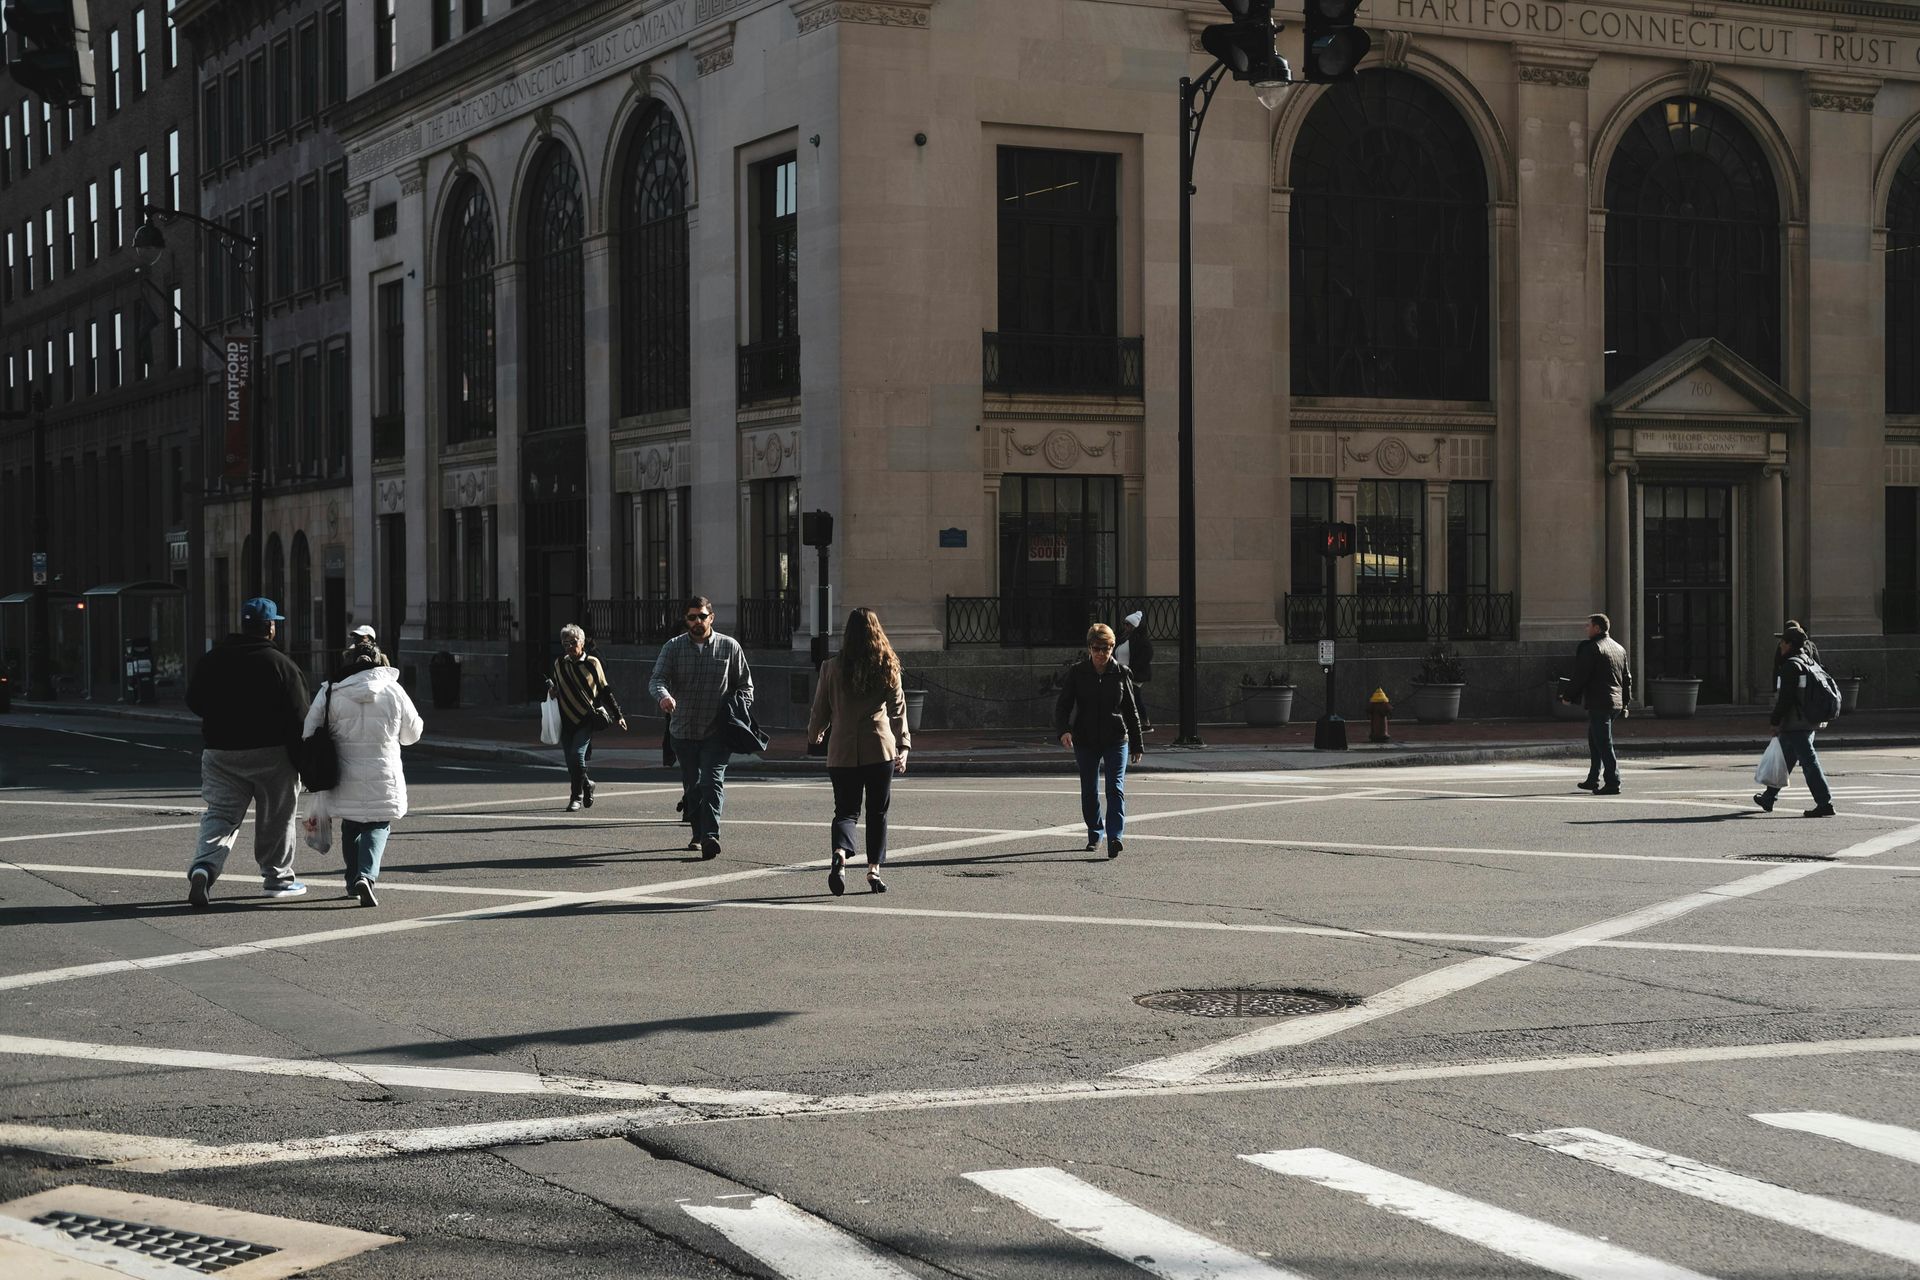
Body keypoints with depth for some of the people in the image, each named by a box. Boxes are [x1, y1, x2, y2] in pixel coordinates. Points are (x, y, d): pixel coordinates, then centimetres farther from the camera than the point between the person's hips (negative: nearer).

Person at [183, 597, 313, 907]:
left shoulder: (213, 659, 3)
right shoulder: (281, 664, -10)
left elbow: (194, 701, 10)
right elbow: (298, 716, -12)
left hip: (220, 751, 3)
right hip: (270, 753, -3)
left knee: (220, 814, 6)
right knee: (276, 818, 11)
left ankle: (204, 865, -17)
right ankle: (278, 877, 19)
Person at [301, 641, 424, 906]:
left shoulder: (329, 693, -4)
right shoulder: (393, 691, -3)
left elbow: (309, 736, -2)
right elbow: (412, 734, 7)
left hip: (344, 780, 1)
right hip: (383, 779, -1)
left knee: (350, 827, 20)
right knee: (378, 826, 6)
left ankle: (354, 880, 31)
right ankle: (366, 876, -17)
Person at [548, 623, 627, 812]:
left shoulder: (592, 663, -1)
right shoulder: (559, 664, 8)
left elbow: (605, 691, 7)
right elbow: (554, 687, 25)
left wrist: (618, 715, 7)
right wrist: (551, 691, 1)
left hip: (587, 720, -4)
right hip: (566, 720, 4)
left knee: (577, 754, -19)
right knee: (570, 760, 4)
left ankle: (576, 797, -7)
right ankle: (586, 785, 32)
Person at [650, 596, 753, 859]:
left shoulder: (729, 647, 3)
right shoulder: (673, 647, 4)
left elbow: (745, 686, 10)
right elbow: (657, 679, -9)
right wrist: (663, 696, -32)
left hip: (717, 731, -3)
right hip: (683, 731, 3)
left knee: (712, 781, -16)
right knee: (691, 785, 12)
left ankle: (710, 835, -25)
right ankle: (698, 834, 26)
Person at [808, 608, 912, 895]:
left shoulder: (832, 668, -3)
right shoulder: (888, 667, 0)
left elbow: (821, 710, 5)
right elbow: (898, 709, 0)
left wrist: (815, 734, 23)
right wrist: (903, 745, 4)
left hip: (842, 750, 0)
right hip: (880, 748, 0)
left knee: (846, 810, 6)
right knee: (877, 812, 13)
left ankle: (840, 852, -22)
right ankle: (874, 869, 9)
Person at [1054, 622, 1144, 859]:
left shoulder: (1121, 673, 0)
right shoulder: (1077, 672, -2)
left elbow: (1131, 711, 8)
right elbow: (1062, 705, -4)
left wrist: (1136, 745, 11)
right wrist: (1063, 730, -24)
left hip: (1116, 739, -1)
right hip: (1085, 741, 1)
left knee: (1116, 788, -14)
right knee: (1089, 790, 10)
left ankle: (1115, 837, -23)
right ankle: (1094, 834, 29)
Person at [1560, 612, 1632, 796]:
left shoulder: (1591, 648, -12)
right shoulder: (1619, 649, 14)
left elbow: (1580, 676, -15)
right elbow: (1627, 678, 18)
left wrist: (1568, 696, -4)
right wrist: (1625, 702, 24)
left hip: (1598, 703, -9)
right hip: (1616, 705, 9)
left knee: (1604, 744, -6)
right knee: (1595, 741, 20)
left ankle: (1612, 783, -8)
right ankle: (1593, 780, 25)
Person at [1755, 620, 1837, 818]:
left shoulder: (1791, 666, -15)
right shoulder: (1809, 662, 13)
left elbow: (1785, 698, -19)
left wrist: (1775, 721, -13)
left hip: (1794, 723, -10)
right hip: (1809, 722, 10)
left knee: (1808, 761, -10)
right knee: (1785, 759, 19)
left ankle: (1824, 803, -12)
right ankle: (1769, 798, 31)